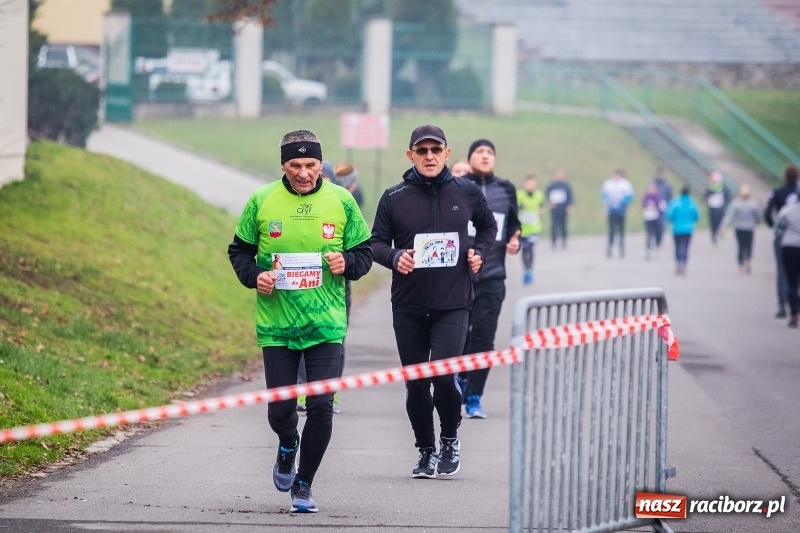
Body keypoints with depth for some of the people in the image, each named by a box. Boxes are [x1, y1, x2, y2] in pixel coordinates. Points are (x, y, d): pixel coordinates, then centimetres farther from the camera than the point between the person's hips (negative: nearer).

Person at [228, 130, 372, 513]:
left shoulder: (341, 201, 0)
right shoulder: (262, 201, -1)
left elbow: (364, 252, 8)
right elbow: (239, 250, 9)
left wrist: (347, 263, -13)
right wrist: (254, 274, -10)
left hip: (326, 324, 0)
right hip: (276, 324, 0)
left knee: (321, 407, -7)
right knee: (280, 409, 1)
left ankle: (303, 485, 12)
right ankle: (287, 447, 37)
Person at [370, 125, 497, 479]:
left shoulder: (467, 193, 4)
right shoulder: (394, 198, 1)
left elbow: (488, 227, 21)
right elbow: (376, 242, 5)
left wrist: (479, 253, 3)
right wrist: (394, 257, -16)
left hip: (453, 303, -2)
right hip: (408, 306, 2)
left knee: (443, 376, -16)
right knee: (415, 384, 6)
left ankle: (450, 439, 10)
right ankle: (426, 451, 23)